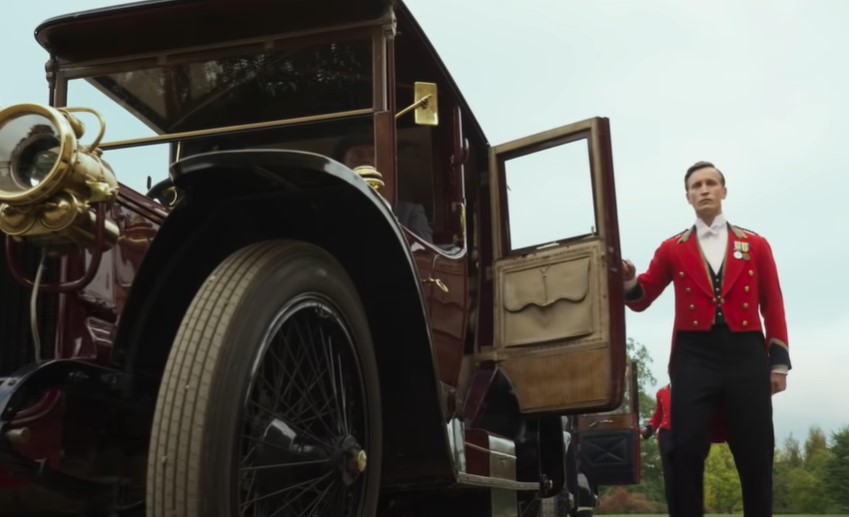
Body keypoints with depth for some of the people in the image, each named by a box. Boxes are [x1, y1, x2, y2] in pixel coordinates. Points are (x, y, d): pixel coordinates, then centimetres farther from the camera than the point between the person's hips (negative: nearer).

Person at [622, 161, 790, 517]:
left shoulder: (756, 245, 12)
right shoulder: (672, 249, 11)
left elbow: (773, 307, 10)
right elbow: (641, 299, 8)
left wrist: (778, 362, 3)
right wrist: (628, 281, -16)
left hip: (746, 356, 1)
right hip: (693, 358, 0)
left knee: (756, 457, 4)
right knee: (687, 453, -5)